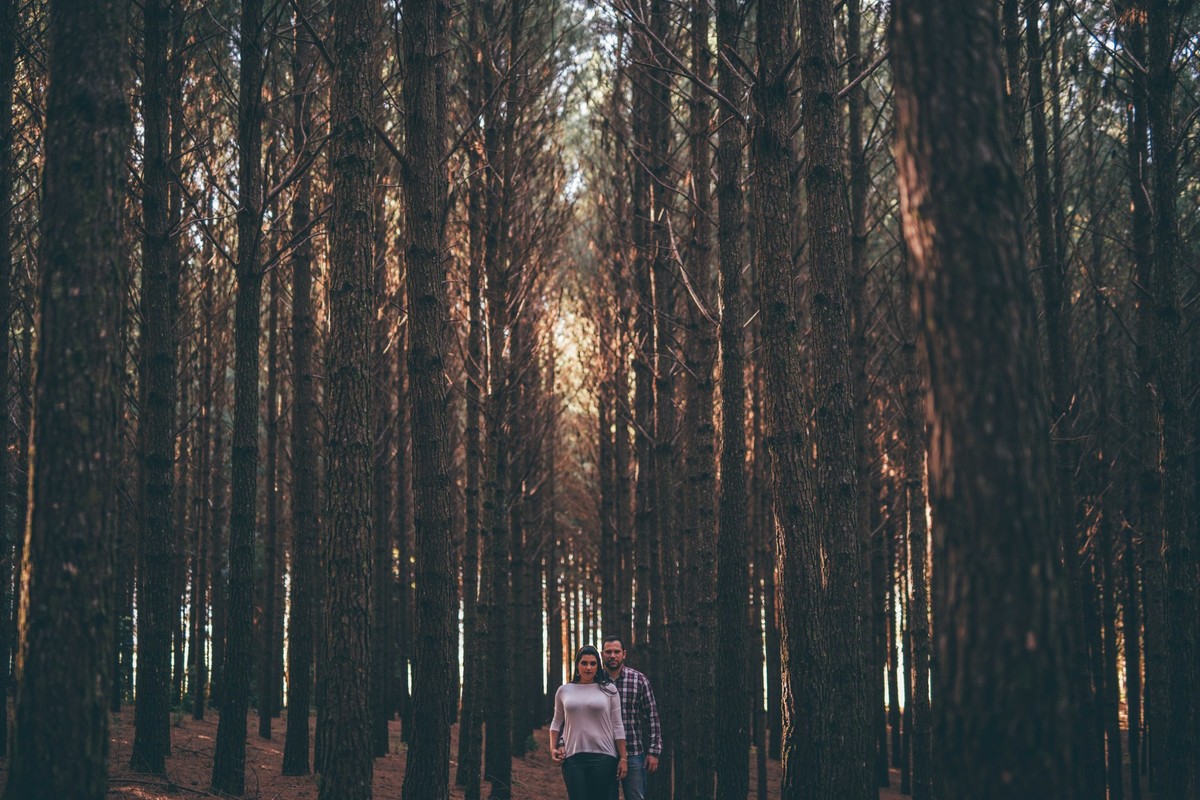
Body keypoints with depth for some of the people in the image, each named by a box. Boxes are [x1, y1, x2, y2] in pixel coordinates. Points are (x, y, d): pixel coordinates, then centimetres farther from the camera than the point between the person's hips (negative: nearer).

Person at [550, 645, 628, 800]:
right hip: (573, 758, 2)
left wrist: (623, 759, -1)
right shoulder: (564, 691, 10)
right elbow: (557, 723, 20)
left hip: (603, 758, -2)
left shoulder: (609, 689, 4)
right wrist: (553, 748, 6)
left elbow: (617, 726, 3)